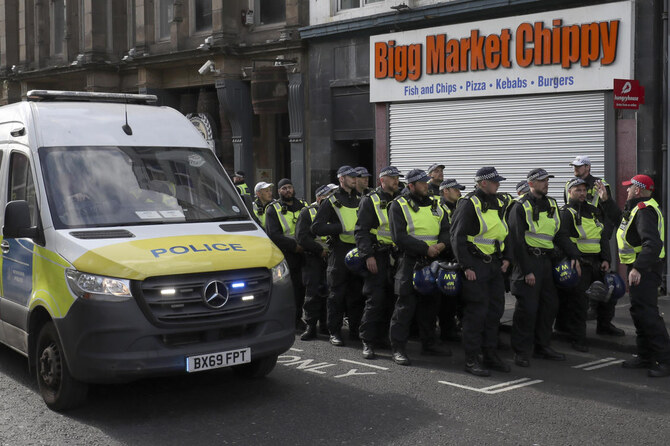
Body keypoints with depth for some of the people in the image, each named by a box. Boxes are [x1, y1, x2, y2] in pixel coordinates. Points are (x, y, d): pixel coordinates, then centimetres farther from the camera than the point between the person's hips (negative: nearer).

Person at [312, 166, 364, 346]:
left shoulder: (360, 199, 15)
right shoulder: (332, 202, -1)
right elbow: (316, 227, -8)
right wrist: (342, 227, -14)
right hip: (340, 252, -5)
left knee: (357, 293, 9)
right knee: (337, 293, -1)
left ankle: (355, 330, 18)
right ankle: (335, 332, 5)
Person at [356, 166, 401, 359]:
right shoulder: (370, 200, -1)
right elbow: (361, 231, -7)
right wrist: (368, 255, -16)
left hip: (397, 257, 6)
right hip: (378, 257, -6)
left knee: (390, 299, 8)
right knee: (375, 299, -9)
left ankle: (381, 337, 19)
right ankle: (368, 343, -4)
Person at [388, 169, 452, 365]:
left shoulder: (435, 205, 15)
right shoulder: (399, 205, -4)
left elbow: (446, 230, 13)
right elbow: (399, 236, -13)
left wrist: (442, 244, -10)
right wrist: (426, 248, -17)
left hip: (433, 261, 6)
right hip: (410, 262, -6)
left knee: (430, 303, 13)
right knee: (406, 305, -7)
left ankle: (428, 343, 26)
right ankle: (398, 348, -1)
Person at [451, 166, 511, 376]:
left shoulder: (498, 203, 14)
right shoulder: (469, 204, -11)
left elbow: (504, 232, 24)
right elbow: (457, 236, -14)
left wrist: (506, 257, 12)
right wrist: (466, 266, -18)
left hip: (495, 264, 8)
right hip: (476, 265, -8)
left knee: (495, 310, 11)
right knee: (476, 312, -6)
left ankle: (489, 354, 22)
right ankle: (471, 359, 2)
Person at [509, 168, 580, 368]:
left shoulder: (552, 205, 14)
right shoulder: (521, 207, -8)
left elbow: (560, 234, 18)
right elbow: (517, 241, -12)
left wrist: (574, 255, 5)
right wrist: (526, 270, -16)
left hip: (546, 261, 7)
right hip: (528, 261, -7)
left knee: (550, 304, 11)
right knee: (527, 307, -7)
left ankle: (542, 346, 24)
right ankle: (521, 351, 3)